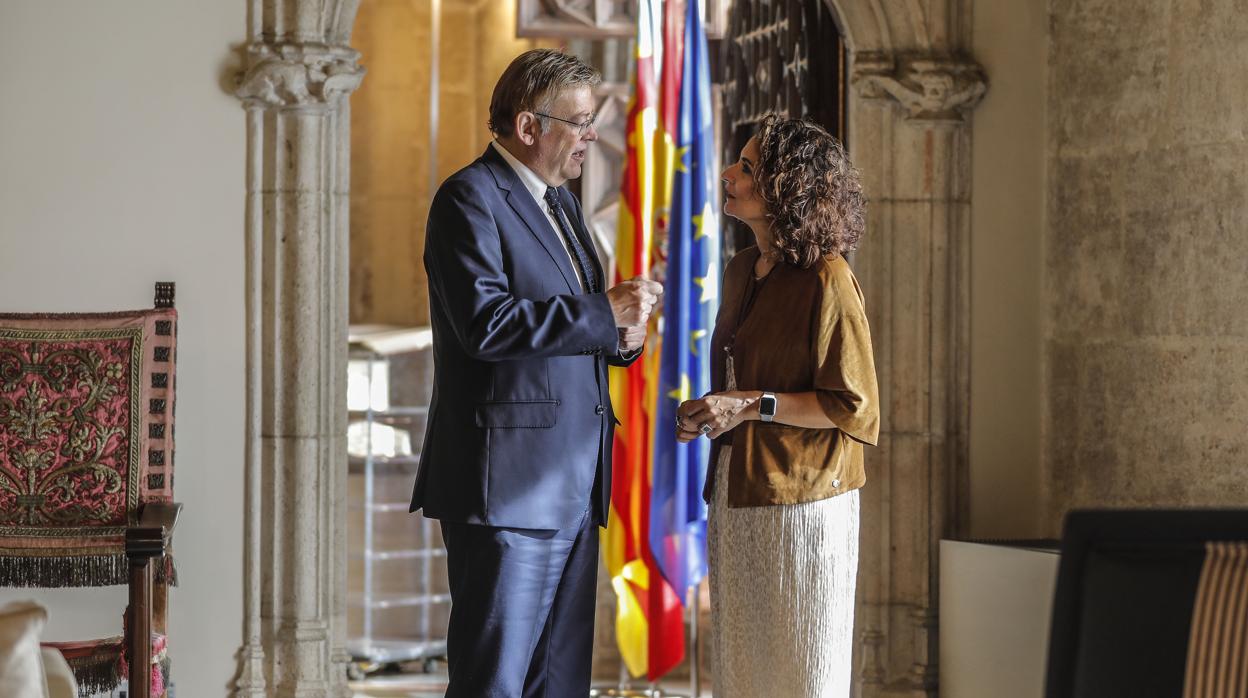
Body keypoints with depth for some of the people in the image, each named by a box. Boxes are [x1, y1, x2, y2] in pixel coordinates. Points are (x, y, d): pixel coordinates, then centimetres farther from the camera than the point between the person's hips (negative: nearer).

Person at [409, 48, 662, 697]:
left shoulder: (561, 204, 20)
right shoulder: (469, 198, -9)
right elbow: (485, 323, -23)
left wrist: (620, 339, 5)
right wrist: (604, 314, -17)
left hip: (573, 489, 9)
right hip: (508, 486, -9)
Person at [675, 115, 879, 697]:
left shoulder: (826, 279, -12)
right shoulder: (742, 271, 13)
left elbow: (855, 408, -13)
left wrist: (754, 406, -18)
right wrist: (703, 416, 8)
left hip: (801, 499, -8)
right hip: (736, 494, 8)